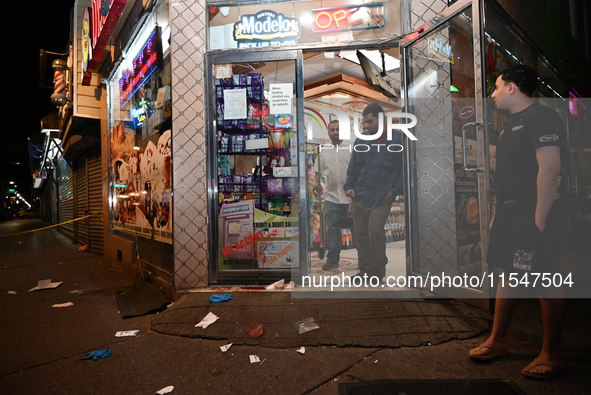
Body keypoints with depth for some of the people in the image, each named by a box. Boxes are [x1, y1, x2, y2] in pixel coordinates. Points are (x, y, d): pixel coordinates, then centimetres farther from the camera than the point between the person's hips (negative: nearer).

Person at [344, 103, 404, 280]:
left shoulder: (398, 138, -4)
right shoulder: (361, 139, 6)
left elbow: (404, 168, -2)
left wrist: (395, 190, -7)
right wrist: (349, 186, 5)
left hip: (382, 198, -4)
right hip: (359, 197, 4)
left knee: (375, 231, -15)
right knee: (360, 235, 8)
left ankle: (378, 269, 7)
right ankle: (365, 269, 23)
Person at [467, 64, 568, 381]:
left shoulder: (542, 117, -10)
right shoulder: (511, 123, 18)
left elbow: (550, 169, -19)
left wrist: (540, 218, -22)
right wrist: (498, 211, 16)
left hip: (533, 214, -9)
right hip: (509, 213, 10)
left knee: (545, 282, -1)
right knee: (506, 275, 12)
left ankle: (550, 354, 12)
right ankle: (497, 341, 23)